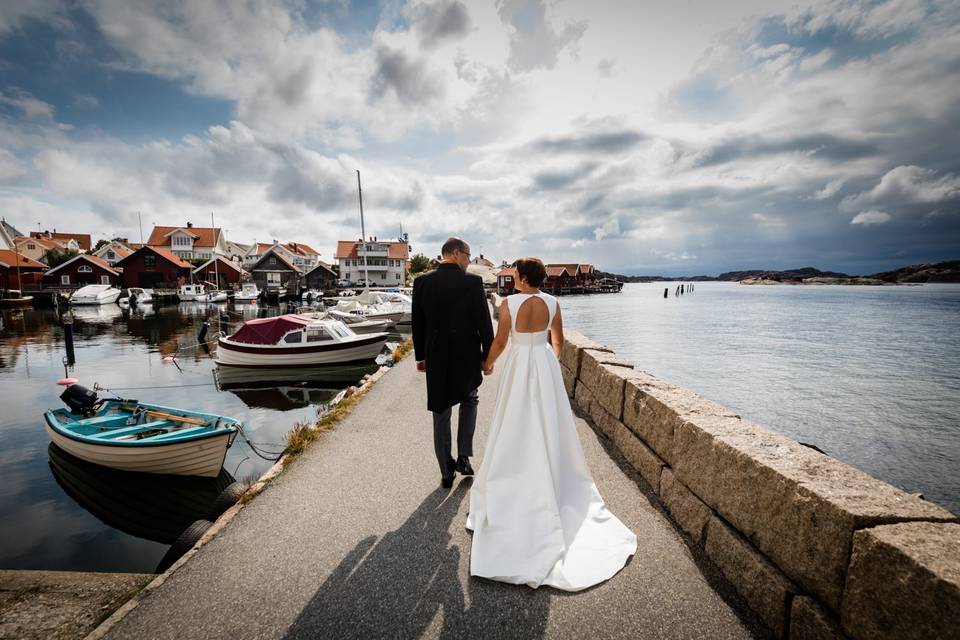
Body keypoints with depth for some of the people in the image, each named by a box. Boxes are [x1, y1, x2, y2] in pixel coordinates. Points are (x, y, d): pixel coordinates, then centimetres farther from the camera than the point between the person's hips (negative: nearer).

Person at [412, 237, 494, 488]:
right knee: (469, 401, 24)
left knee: (441, 416, 13)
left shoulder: (422, 281, -2)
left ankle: (447, 473, 21)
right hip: (467, 355, -2)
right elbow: (484, 322, -10)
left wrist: (420, 356, 13)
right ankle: (463, 457, 17)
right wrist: (488, 355, 1)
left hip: (436, 357, 2)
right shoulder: (473, 281, -10)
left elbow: (417, 323, 3)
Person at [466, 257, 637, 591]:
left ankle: (516, 477, 25)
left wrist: (487, 363, 8)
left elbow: (500, 342, -11)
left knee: (516, 425, 11)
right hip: (546, 365, 4)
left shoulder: (509, 303, -16)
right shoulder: (551, 302, -5)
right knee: (548, 423, 17)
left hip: (518, 366, -3)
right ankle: (551, 477, 32)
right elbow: (558, 340, 5)